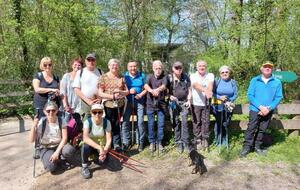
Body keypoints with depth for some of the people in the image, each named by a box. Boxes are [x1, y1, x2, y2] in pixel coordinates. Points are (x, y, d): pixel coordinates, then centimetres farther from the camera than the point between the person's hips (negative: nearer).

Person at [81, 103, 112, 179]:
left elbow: (109, 139, -16)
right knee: (85, 147, -34)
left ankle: (98, 157, 15)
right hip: (91, 145, -1)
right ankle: (84, 167, -7)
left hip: (102, 146, 2)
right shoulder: (88, 122, -19)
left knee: (102, 160, -23)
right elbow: (85, 138, -32)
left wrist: (104, 150, -34)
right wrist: (99, 148, -41)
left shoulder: (106, 122, -15)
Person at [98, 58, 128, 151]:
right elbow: (100, 93, -5)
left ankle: (117, 144, 16)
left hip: (120, 104, 2)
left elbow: (127, 91, 9)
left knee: (117, 125, 7)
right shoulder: (103, 77, 0)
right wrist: (113, 96, -14)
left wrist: (120, 92, -13)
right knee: (109, 125, 3)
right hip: (108, 105, -2)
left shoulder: (121, 77, 8)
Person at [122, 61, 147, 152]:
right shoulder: (124, 76, 3)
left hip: (139, 101, 0)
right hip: (128, 101, 1)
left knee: (140, 122, -1)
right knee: (125, 121, -3)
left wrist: (141, 94, -12)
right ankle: (126, 142, 11)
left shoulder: (142, 75, 4)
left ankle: (140, 142, 14)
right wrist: (128, 91, -15)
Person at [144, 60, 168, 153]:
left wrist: (157, 89, -47)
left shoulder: (164, 77, -3)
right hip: (150, 104, 1)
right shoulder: (150, 77, 2)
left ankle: (159, 142, 22)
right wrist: (152, 90, -42)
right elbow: (146, 85, -18)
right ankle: (152, 142, 23)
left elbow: (164, 86, -24)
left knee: (161, 124, 6)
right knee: (151, 124, 7)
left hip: (161, 104, -1)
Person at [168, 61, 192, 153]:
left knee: (184, 122, -3)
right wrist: (170, 96, -15)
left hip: (184, 102, 1)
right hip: (173, 103, 0)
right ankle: (178, 143, 14)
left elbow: (189, 90, 11)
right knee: (175, 123, 4)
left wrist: (189, 100, -2)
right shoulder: (169, 77, 0)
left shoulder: (186, 77, 4)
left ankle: (185, 143, 6)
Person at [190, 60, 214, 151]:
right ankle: (198, 140, 17)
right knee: (196, 122, 5)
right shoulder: (193, 76, -3)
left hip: (206, 103, 1)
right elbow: (196, 85, -24)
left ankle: (205, 140, 19)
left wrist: (209, 91, -42)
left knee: (206, 122, 5)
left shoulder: (210, 75, 3)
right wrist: (205, 90, -44)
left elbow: (210, 85, -18)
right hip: (196, 103, -1)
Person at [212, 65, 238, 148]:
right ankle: (217, 141, 21)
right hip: (218, 106, -1)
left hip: (228, 106, 1)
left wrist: (229, 101, -17)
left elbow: (235, 94, -2)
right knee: (218, 123, 5)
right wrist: (219, 97, -20)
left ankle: (225, 141, 24)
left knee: (226, 124, 7)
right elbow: (213, 92, -5)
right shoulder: (216, 81, -3)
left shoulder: (233, 82, 0)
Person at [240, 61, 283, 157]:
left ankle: (257, 146, 25)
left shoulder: (277, 82, 3)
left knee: (262, 130, 12)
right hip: (255, 110, -2)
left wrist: (269, 108, -14)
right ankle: (247, 147, 5)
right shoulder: (254, 80, 0)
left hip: (268, 112, 2)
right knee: (251, 129, -3)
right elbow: (250, 95, -6)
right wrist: (260, 107, -16)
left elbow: (279, 97, 0)